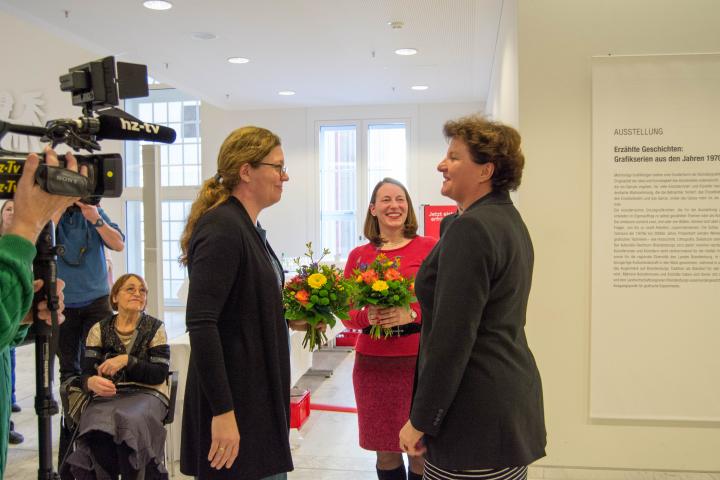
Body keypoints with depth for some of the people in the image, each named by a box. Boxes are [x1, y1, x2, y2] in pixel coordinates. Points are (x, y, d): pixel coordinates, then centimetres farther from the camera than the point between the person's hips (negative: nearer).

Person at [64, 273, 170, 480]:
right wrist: (92, 382, -20)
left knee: (130, 421, -35)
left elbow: (160, 374, -1)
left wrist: (127, 360, -15)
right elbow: (86, 374, 5)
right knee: (97, 428, -32)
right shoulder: (99, 330, 12)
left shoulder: (155, 328, 7)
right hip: (107, 395, 1)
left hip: (146, 393, -1)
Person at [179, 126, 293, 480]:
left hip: (258, 394, 9)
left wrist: (288, 315, 6)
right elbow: (200, 323, -25)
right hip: (234, 401, -9)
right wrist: (223, 411, -26)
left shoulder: (246, 226, 10)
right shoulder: (222, 227, -19)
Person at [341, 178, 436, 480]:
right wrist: (367, 317, -14)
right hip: (373, 362, 3)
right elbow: (347, 314, 7)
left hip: (419, 361, -2)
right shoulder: (358, 256, 6)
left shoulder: (429, 248, -2)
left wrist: (412, 314, -20)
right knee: (385, 451, 13)